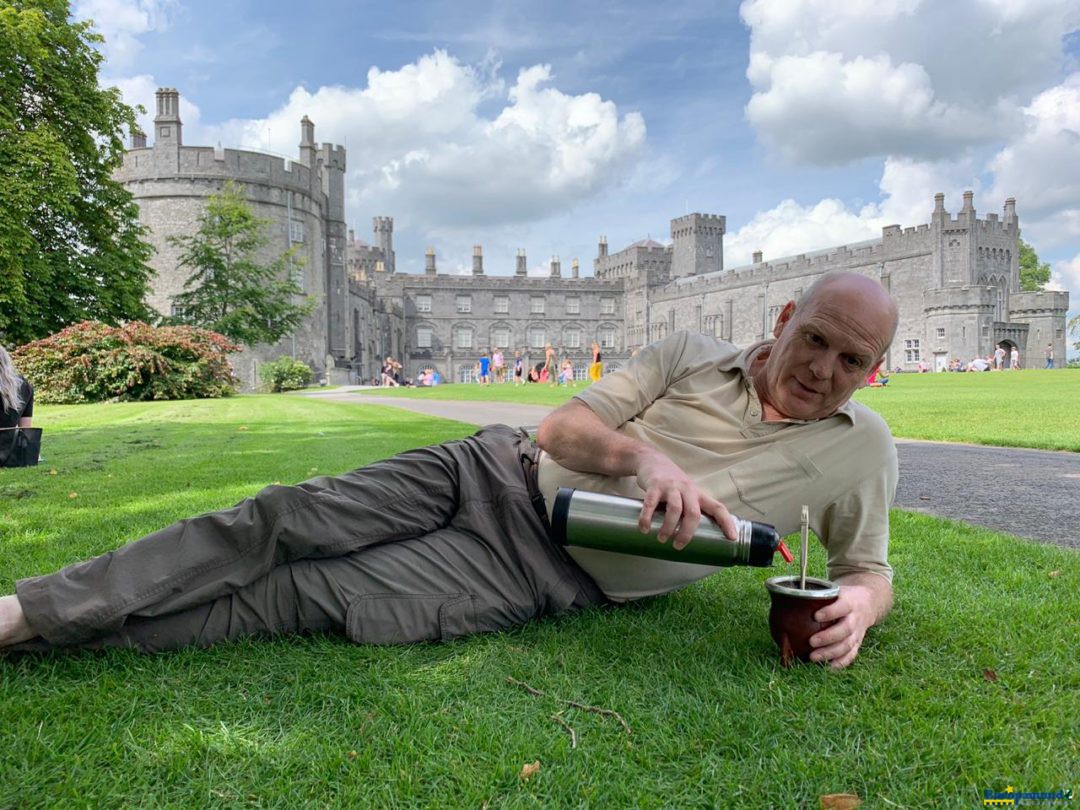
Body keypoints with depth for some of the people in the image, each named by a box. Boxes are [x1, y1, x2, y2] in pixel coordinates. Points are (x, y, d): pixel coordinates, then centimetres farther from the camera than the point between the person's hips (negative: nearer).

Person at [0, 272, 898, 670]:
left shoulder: (859, 451, 2)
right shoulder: (692, 355, 3)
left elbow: (870, 570, 9)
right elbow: (563, 426, -2)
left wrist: (857, 607, -15)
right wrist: (645, 454, -22)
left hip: (541, 578, -2)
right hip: (501, 474, 2)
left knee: (305, 598, -14)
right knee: (279, 522, -12)